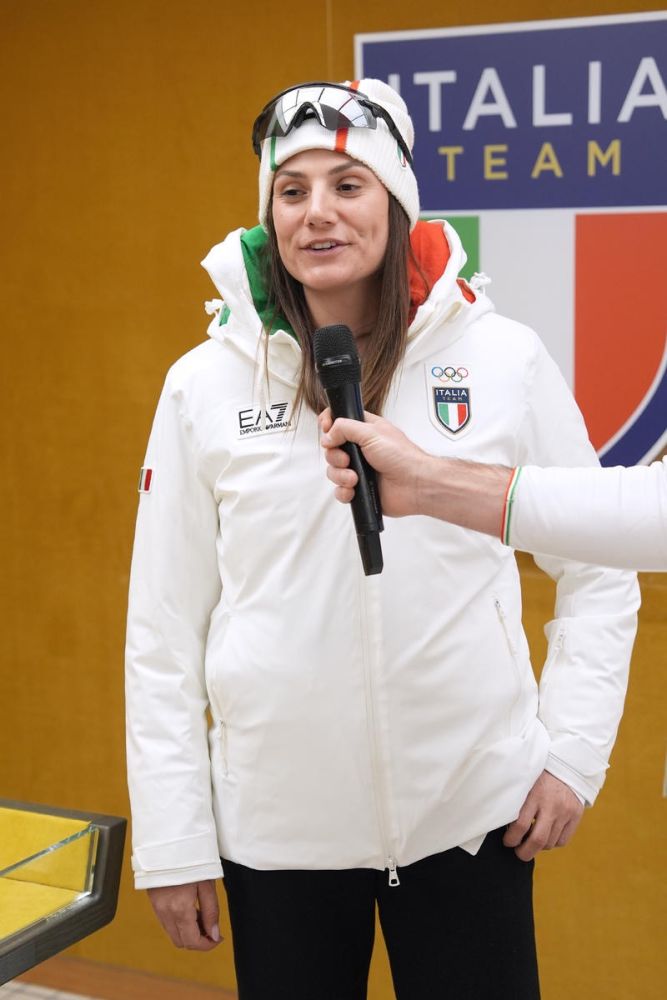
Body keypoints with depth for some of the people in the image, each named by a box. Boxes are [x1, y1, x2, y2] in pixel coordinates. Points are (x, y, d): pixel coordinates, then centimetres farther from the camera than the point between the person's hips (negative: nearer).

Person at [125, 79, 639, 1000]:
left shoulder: (503, 360, -4)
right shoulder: (206, 385, -2)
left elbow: (598, 573, 5)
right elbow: (165, 629, 1)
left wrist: (575, 753, -2)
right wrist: (172, 843, 0)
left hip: (472, 811, 0)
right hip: (275, 821, 1)